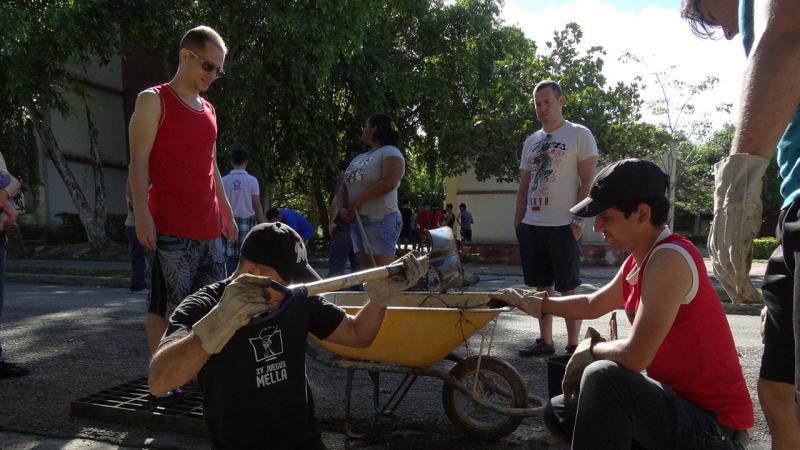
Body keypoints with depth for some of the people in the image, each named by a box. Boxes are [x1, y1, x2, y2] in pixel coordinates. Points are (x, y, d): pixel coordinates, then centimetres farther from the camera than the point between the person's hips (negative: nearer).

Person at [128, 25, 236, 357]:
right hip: (171, 228, -7)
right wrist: (142, 214, -17)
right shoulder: (154, 100, -1)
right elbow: (139, 161, -8)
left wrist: (226, 212, 20)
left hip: (209, 229, 7)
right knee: (166, 306, -3)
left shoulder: (208, 110, 19)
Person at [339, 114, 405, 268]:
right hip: (358, 221, 8)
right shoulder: (359, 157, 21)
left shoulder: (390, 152, -3)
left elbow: (389, 183, -19)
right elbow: (345, 186, 20)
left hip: (381, 221, -8)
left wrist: (357, 200, -15)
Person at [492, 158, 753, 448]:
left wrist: (591, 348, -11)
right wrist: (533, 303, 26)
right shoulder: (636, 261, 4)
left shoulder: (670, 259, -25)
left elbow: (634, 356, -31)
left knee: (603, 376, -32)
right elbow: (592, 305, 24)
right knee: (559, 412, 11)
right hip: (678, 404, 9)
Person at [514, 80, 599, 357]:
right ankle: (545, 341, 22)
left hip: (563, 226, -6)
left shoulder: (580, 135, -1)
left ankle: (573, 345, 11)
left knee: (568, 289, 1)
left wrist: (578, 221, -14)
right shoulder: (531, 141, 16)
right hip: (531, 226, 6)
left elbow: (588, 182, -7)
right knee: (542, 287, 12)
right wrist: (518, 222, 12)